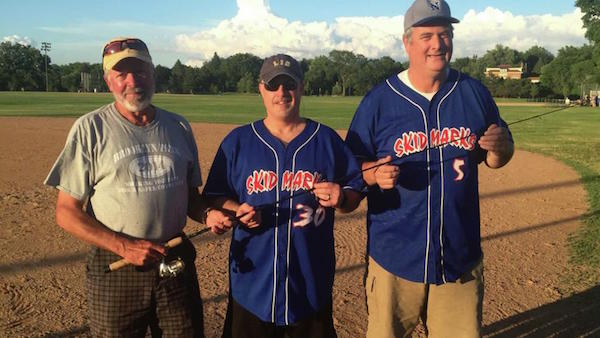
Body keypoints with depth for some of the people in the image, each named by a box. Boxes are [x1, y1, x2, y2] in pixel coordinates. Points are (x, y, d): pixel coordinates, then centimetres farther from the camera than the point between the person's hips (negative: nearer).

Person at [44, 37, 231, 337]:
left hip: (176, 261, 3)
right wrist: (125, 246, -17)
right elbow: (67, 212, -6)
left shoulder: (179, 127, 6)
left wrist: (207, 214, -8)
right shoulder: (90, 128, -5)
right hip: (115, 267, -3)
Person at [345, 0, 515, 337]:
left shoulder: (475, 93, 2)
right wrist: (375, 174, -22)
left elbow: (497, 158, 11)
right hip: (395, 259, -2)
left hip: (462, 258, 3)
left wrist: (500, 147, -12)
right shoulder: (378, 100, -6)